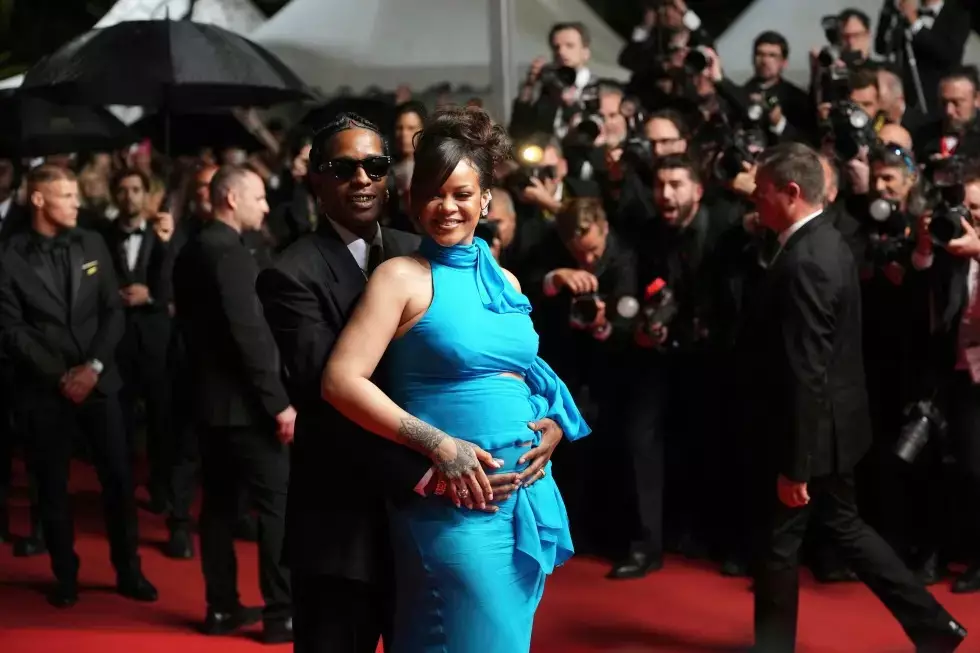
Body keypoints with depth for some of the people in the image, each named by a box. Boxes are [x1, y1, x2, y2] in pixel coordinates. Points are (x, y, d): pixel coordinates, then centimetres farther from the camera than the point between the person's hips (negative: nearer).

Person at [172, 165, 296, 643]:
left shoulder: (192, 251, 12)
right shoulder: (229, 252, -17)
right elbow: (248, 334, -22)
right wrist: (279, 402, -20)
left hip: (210, 397, 10)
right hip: (243, 402, -10)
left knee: (219, 502, 12)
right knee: (278, 504, -4)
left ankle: (222, 607, 17)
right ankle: (281, 614, -2)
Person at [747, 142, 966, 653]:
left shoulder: (804, 262, -24)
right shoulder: (824, 242, 7)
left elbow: (807, 373, -25)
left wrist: (795, 466, -22)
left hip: (812, 430, -10)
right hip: (833, 423, 10)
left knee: (779, 541, 5)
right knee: (844, 526, 19)